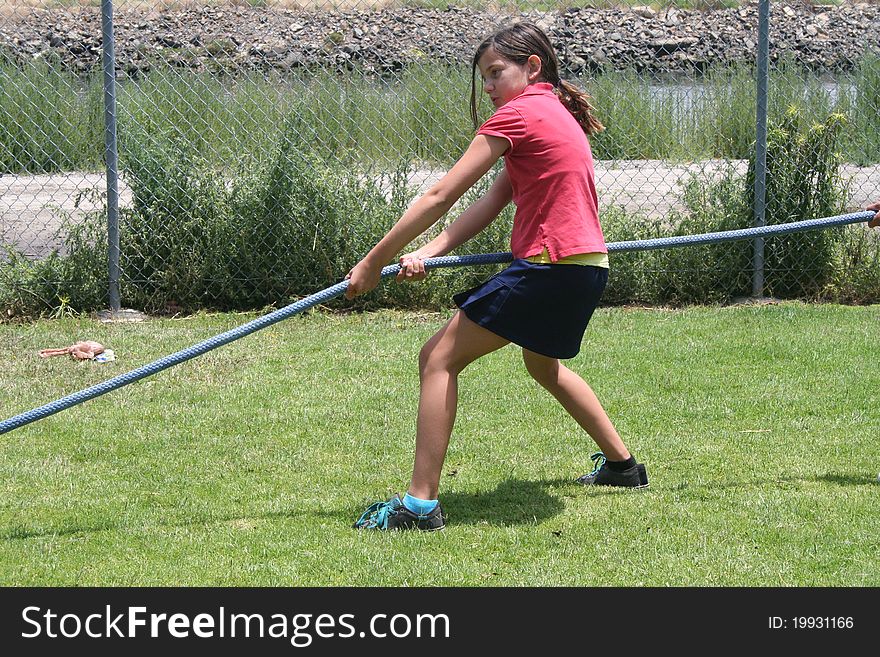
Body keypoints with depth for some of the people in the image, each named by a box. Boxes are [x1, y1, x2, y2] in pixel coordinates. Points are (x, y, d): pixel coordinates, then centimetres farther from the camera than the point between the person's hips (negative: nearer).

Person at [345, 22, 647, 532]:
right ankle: (622, 464, 47)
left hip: (551, 267, -10)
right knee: (543, 363, 36)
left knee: (439, 358, -6)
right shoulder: (558, 115, 19)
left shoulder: (519, 114, -10)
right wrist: (427, 254, -2)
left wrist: (374, 262, -5)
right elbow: (490, 205, 10)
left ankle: (421, 504, -10)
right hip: (587, 266, 10)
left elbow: (441, 198, -10)